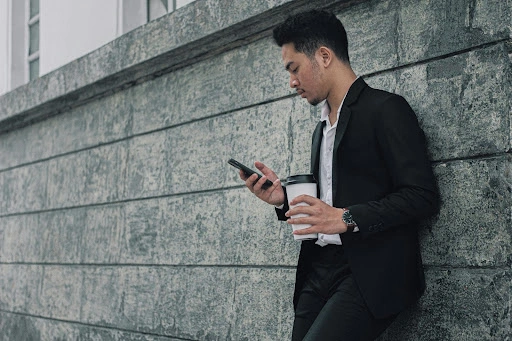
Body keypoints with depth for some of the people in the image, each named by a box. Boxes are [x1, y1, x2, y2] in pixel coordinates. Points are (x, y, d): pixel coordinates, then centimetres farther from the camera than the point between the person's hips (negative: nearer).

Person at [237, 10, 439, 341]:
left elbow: (423, 195, -12)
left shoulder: (386, 109, -4)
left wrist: (347, 218, -19)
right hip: (320, 271, 8)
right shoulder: (322, 129, 22)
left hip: (370, 273, -8)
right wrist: (283, 198, 7)